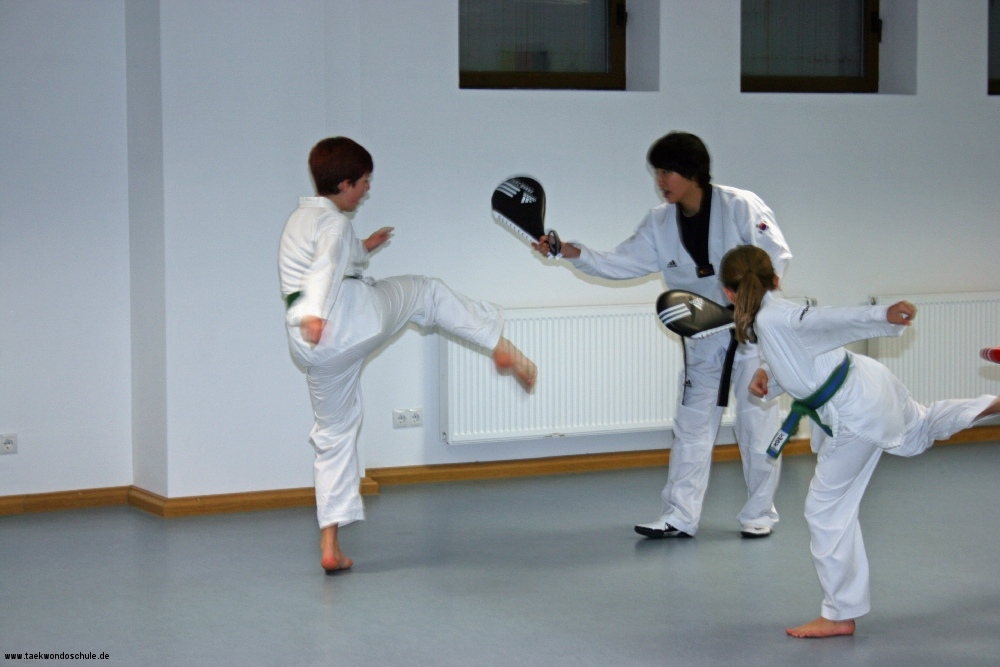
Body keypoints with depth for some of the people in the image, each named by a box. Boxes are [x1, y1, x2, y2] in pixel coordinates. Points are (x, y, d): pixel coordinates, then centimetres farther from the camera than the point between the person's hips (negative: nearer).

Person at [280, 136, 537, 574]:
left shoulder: (301, 219, 22)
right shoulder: (335, 223, -7)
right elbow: (327, 265, -26)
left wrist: (361, 250, 43)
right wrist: (313, 315, -43)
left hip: (312, 348, 8)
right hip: (354, 316, -8)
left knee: (335, 432, 15)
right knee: (426, 292, 19)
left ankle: (330, 545, 12)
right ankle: (500, 347, 20)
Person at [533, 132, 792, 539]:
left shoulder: (740, 206, -16)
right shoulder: (661, 223, 0)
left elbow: (777, 256, -16)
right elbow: (623, 263, -4)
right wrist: (569, 252, -15)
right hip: (703, 338, 5)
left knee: (757, 422, 1)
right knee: (692, 425, 7)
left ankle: (759, 514, 14)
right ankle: (680, 517, 12)